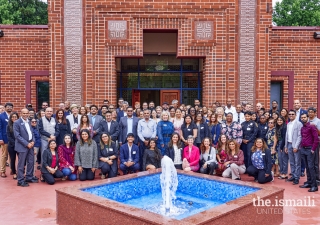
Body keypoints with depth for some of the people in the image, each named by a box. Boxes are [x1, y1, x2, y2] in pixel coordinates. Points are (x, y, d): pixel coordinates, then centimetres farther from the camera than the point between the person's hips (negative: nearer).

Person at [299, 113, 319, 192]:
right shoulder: (302, 128, 13)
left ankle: (314, 185, -5)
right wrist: (301, 147, 13)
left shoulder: (312, 126, -9)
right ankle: (308, 183, 17)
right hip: (303, 149, 7)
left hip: (309, 149, -7)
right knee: (307, 167, 11)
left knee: (311, 167, -8)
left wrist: (313, 149, -14)